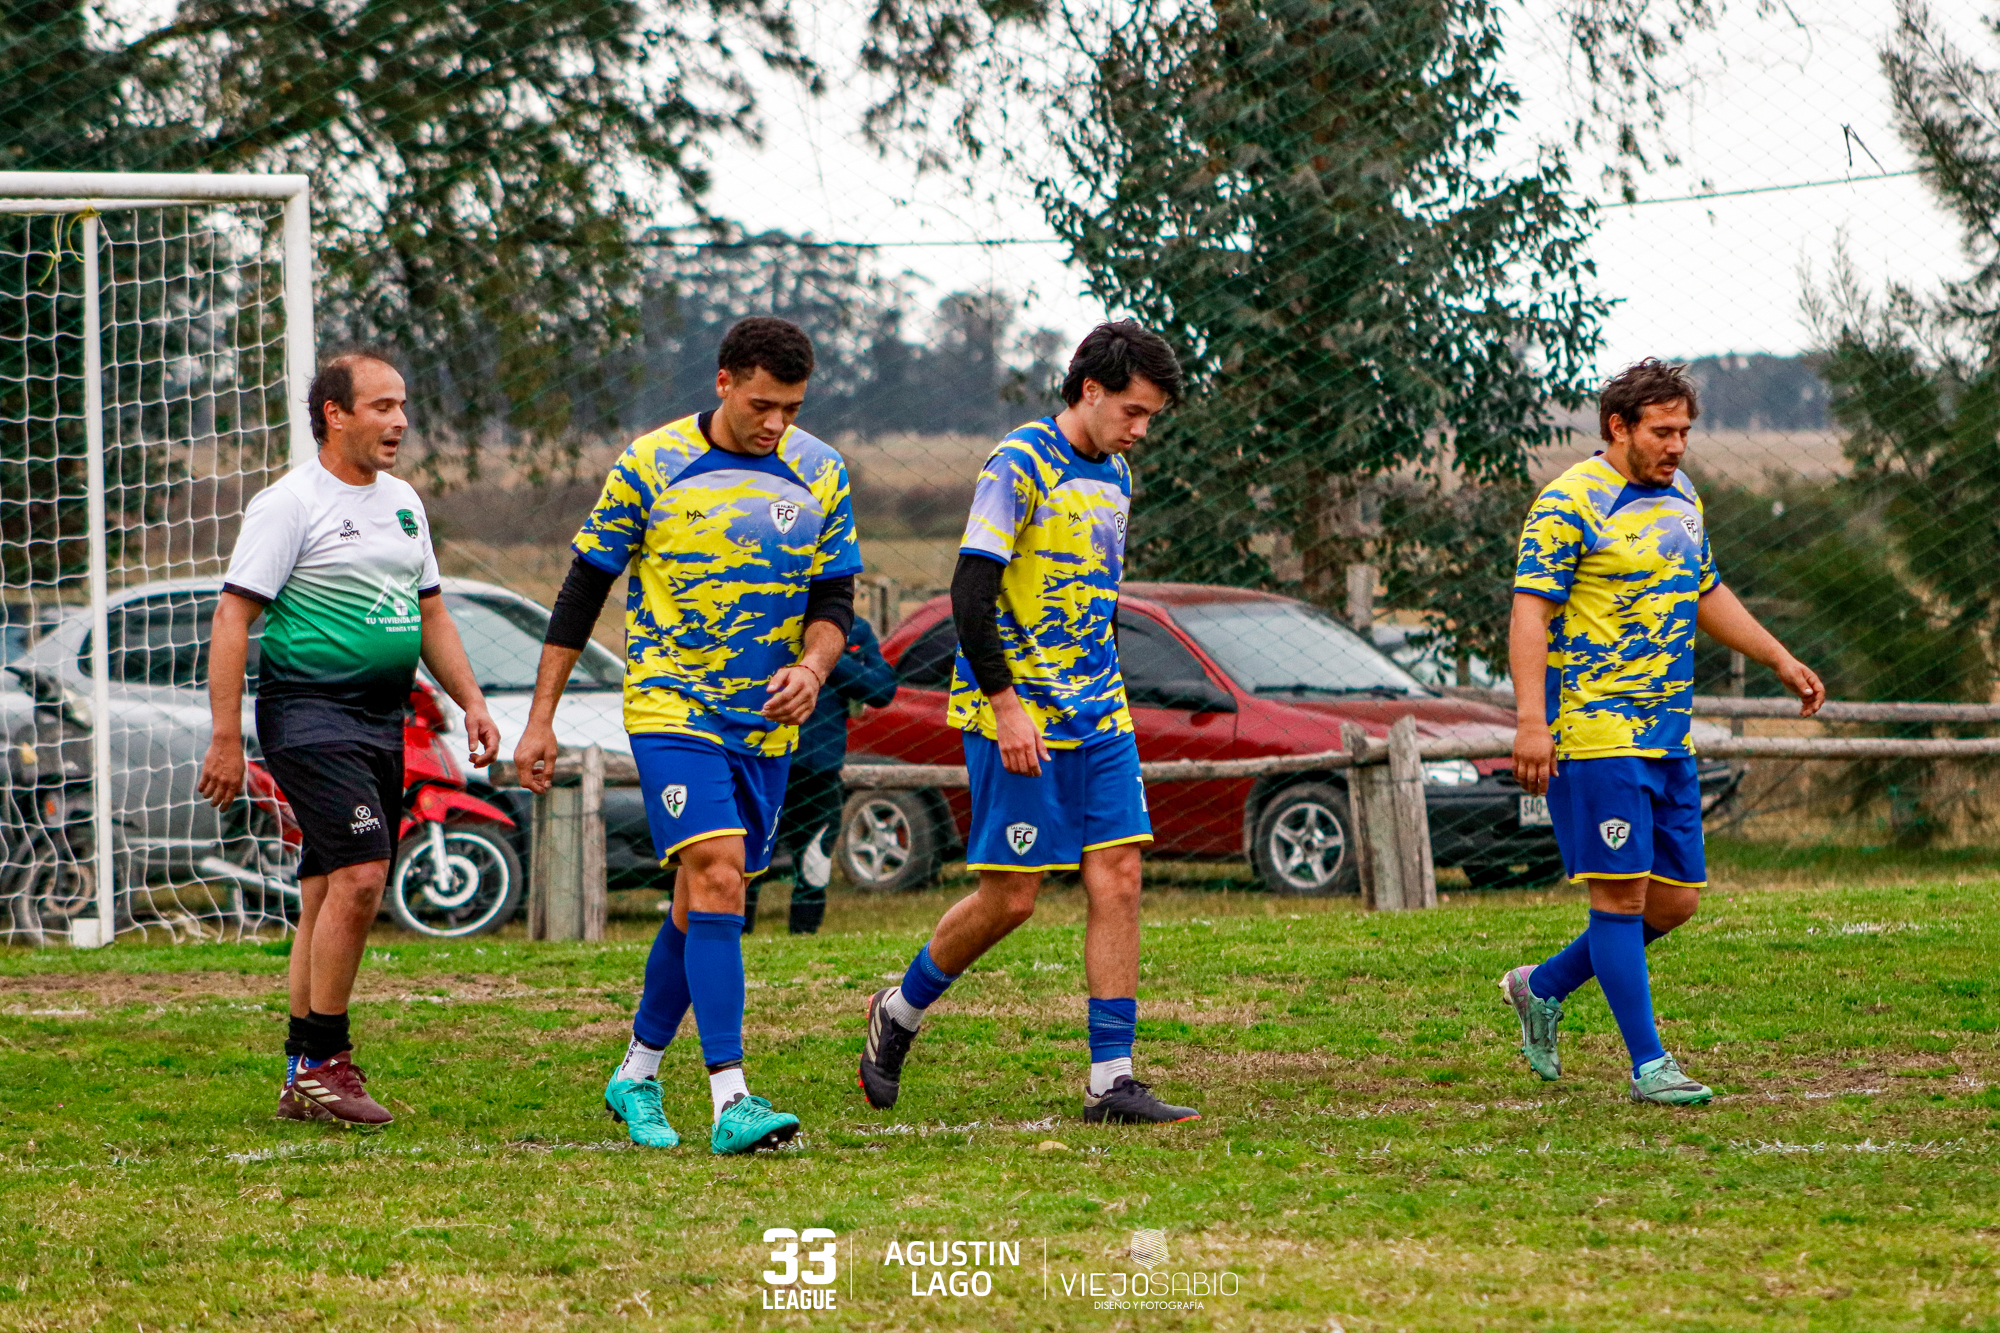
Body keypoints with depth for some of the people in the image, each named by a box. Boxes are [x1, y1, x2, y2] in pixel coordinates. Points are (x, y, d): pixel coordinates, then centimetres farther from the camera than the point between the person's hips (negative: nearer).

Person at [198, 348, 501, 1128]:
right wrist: (226, 737, -15)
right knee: (358, 878, -19)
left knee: (331, 896, 8)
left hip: (382, 717, 8)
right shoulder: (289, 505, -8)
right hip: (309, 710, -8)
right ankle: (323, 1064, -12)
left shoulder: (402, 503, 16)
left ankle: (303, 1079, 13)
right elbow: (234, 617, -10)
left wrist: (471, 702, 15)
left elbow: (429, 612, 25)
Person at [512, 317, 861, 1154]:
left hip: (767, 722, 5)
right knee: (716, 877, -20)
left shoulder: (818, 474, 2)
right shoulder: (651, 464, -8)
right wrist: (541, 717, -2)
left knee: (704, 901, 12)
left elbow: (834, 597, 8)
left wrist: (813, 666, -15)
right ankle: (729, 1101, -25)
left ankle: (637, 1075, 30)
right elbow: (584, 588, -1)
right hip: (673, 708, -5)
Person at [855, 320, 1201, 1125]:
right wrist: (1005, 704, -21)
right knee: (1010, 898, -4)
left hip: (1099, 721, 8)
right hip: (1020, 720, -7)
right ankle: (899, 1012, 21)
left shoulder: (1113, 476, 14)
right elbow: (971, 593, -17)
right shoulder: (1019, 467, -12)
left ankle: (1112, 1081, -3)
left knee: (1118, 881, -3)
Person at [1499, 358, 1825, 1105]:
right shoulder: (1570, 504, -10)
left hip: (1668, 735, 8)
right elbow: (1529, 614, -15)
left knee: (1674, 899, 7)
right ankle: (1649, 1066, -5)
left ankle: (1544, 988, 25)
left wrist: (1780, 660, 27)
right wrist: (1532, 722, -23)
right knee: (1622, 891, -8)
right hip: (1594, 732, -8)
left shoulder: (1680, 497, 15)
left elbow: (1706, 595, 30)